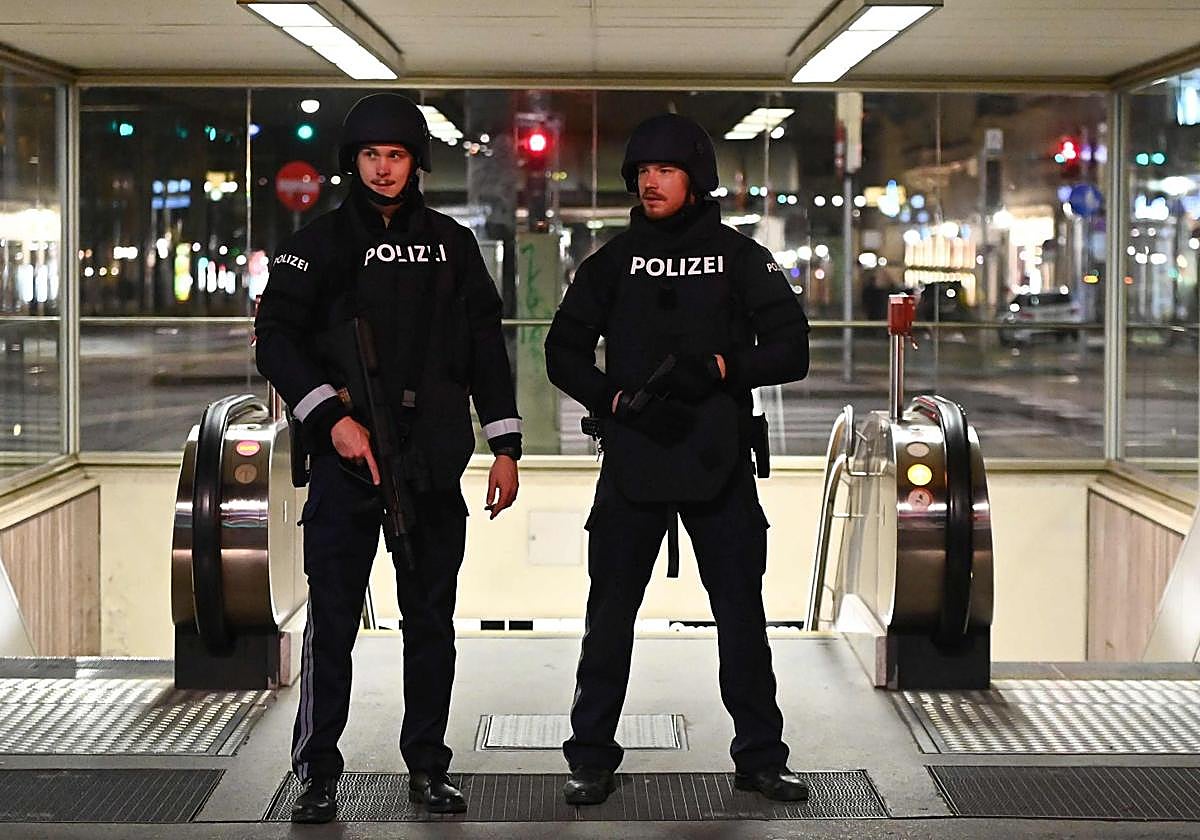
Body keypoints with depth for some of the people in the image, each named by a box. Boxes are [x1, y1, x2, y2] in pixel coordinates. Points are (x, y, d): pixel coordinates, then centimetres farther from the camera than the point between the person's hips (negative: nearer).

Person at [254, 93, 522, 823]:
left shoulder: (452, 245, 9)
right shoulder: (321, 244, 2)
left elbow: (486, 346, 10)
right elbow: (276, 338, -4)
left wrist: (504, 446, 4)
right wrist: (331, 416, -15)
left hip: (433, 462, 3)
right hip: (346, 461, -2)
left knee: (431, 620, 9)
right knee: (332, 621, -1)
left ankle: (428, 765, 19)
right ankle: (318, 775, 7)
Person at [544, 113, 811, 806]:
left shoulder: (741, 258, 4)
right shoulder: (615, 261, 8)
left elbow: (791, 351, 0)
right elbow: (564, 353, 8)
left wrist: (720, 368, -16)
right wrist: (618, 400, -9)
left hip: (720, 464, -1)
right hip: (633, 463, 1)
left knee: (742, 612, 4)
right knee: (611, 611, 3)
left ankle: (760, 756, 15)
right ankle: (592, 758, 13)